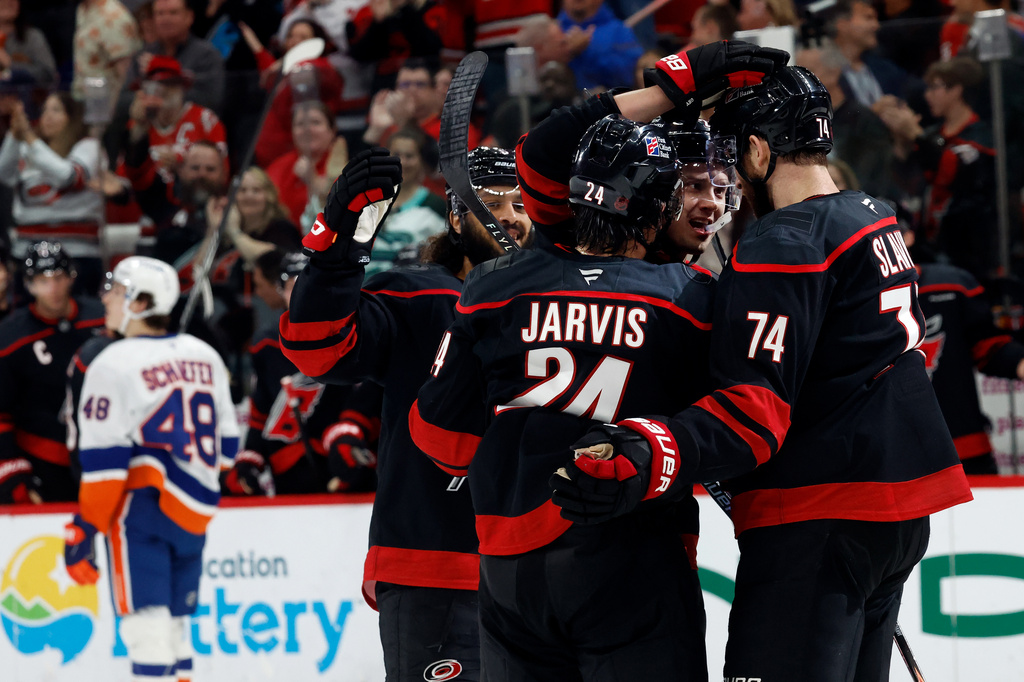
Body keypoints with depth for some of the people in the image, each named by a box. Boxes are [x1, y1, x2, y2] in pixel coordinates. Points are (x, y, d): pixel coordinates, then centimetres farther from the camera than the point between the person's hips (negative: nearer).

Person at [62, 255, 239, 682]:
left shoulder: (112, 363, -9)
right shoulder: (206, 357, 11)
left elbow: (104, 459, -13)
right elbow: (226, 443, 17)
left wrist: (83, 529, -10)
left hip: (142, 503, -7)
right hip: (195, 512, 7)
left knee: (146, 620, -8)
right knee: (175, 620, 15)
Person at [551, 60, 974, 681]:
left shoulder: (780, 250, -15)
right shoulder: (877, 220, 14)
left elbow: (754, 412, -24)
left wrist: (650, 460, -38)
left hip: (820, 523, -10)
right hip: (901, 513, 10)